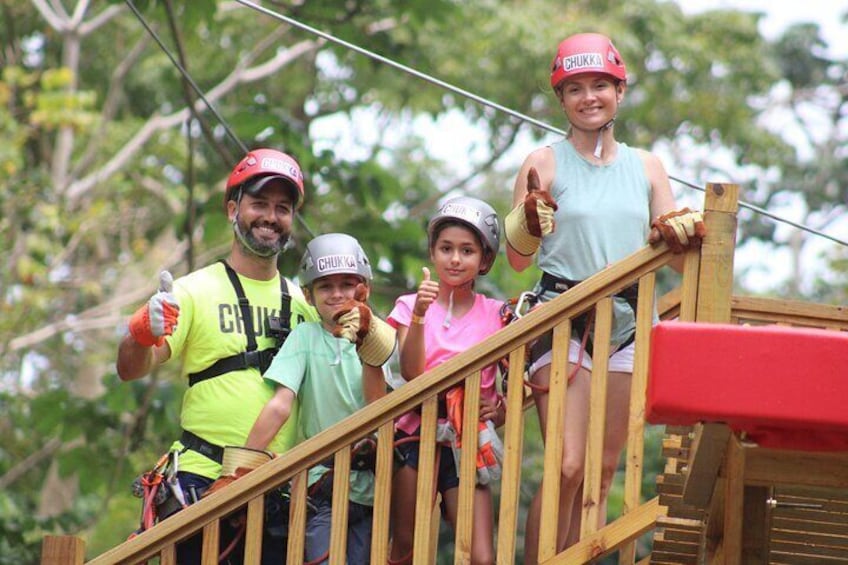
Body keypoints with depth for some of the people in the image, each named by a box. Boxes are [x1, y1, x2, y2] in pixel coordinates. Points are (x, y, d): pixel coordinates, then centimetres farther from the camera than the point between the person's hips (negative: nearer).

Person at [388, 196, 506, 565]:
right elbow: (410, 372, -12)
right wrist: (420, 314, -24)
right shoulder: (410, 306, 3)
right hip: (418, 433, 0)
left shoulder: (494, 314, 6)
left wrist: (498, 412, -14)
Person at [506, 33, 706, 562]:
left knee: (603, 469, 6)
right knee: (567, 466, -16)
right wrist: (529, 217, -19)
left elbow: (675, 255, 13)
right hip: (564, 318, -4)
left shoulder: (646, 167, 11)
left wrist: (684, 233, -10)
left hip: (628, 321, 4)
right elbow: (518, 257, 2)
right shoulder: (546, 164, 1)